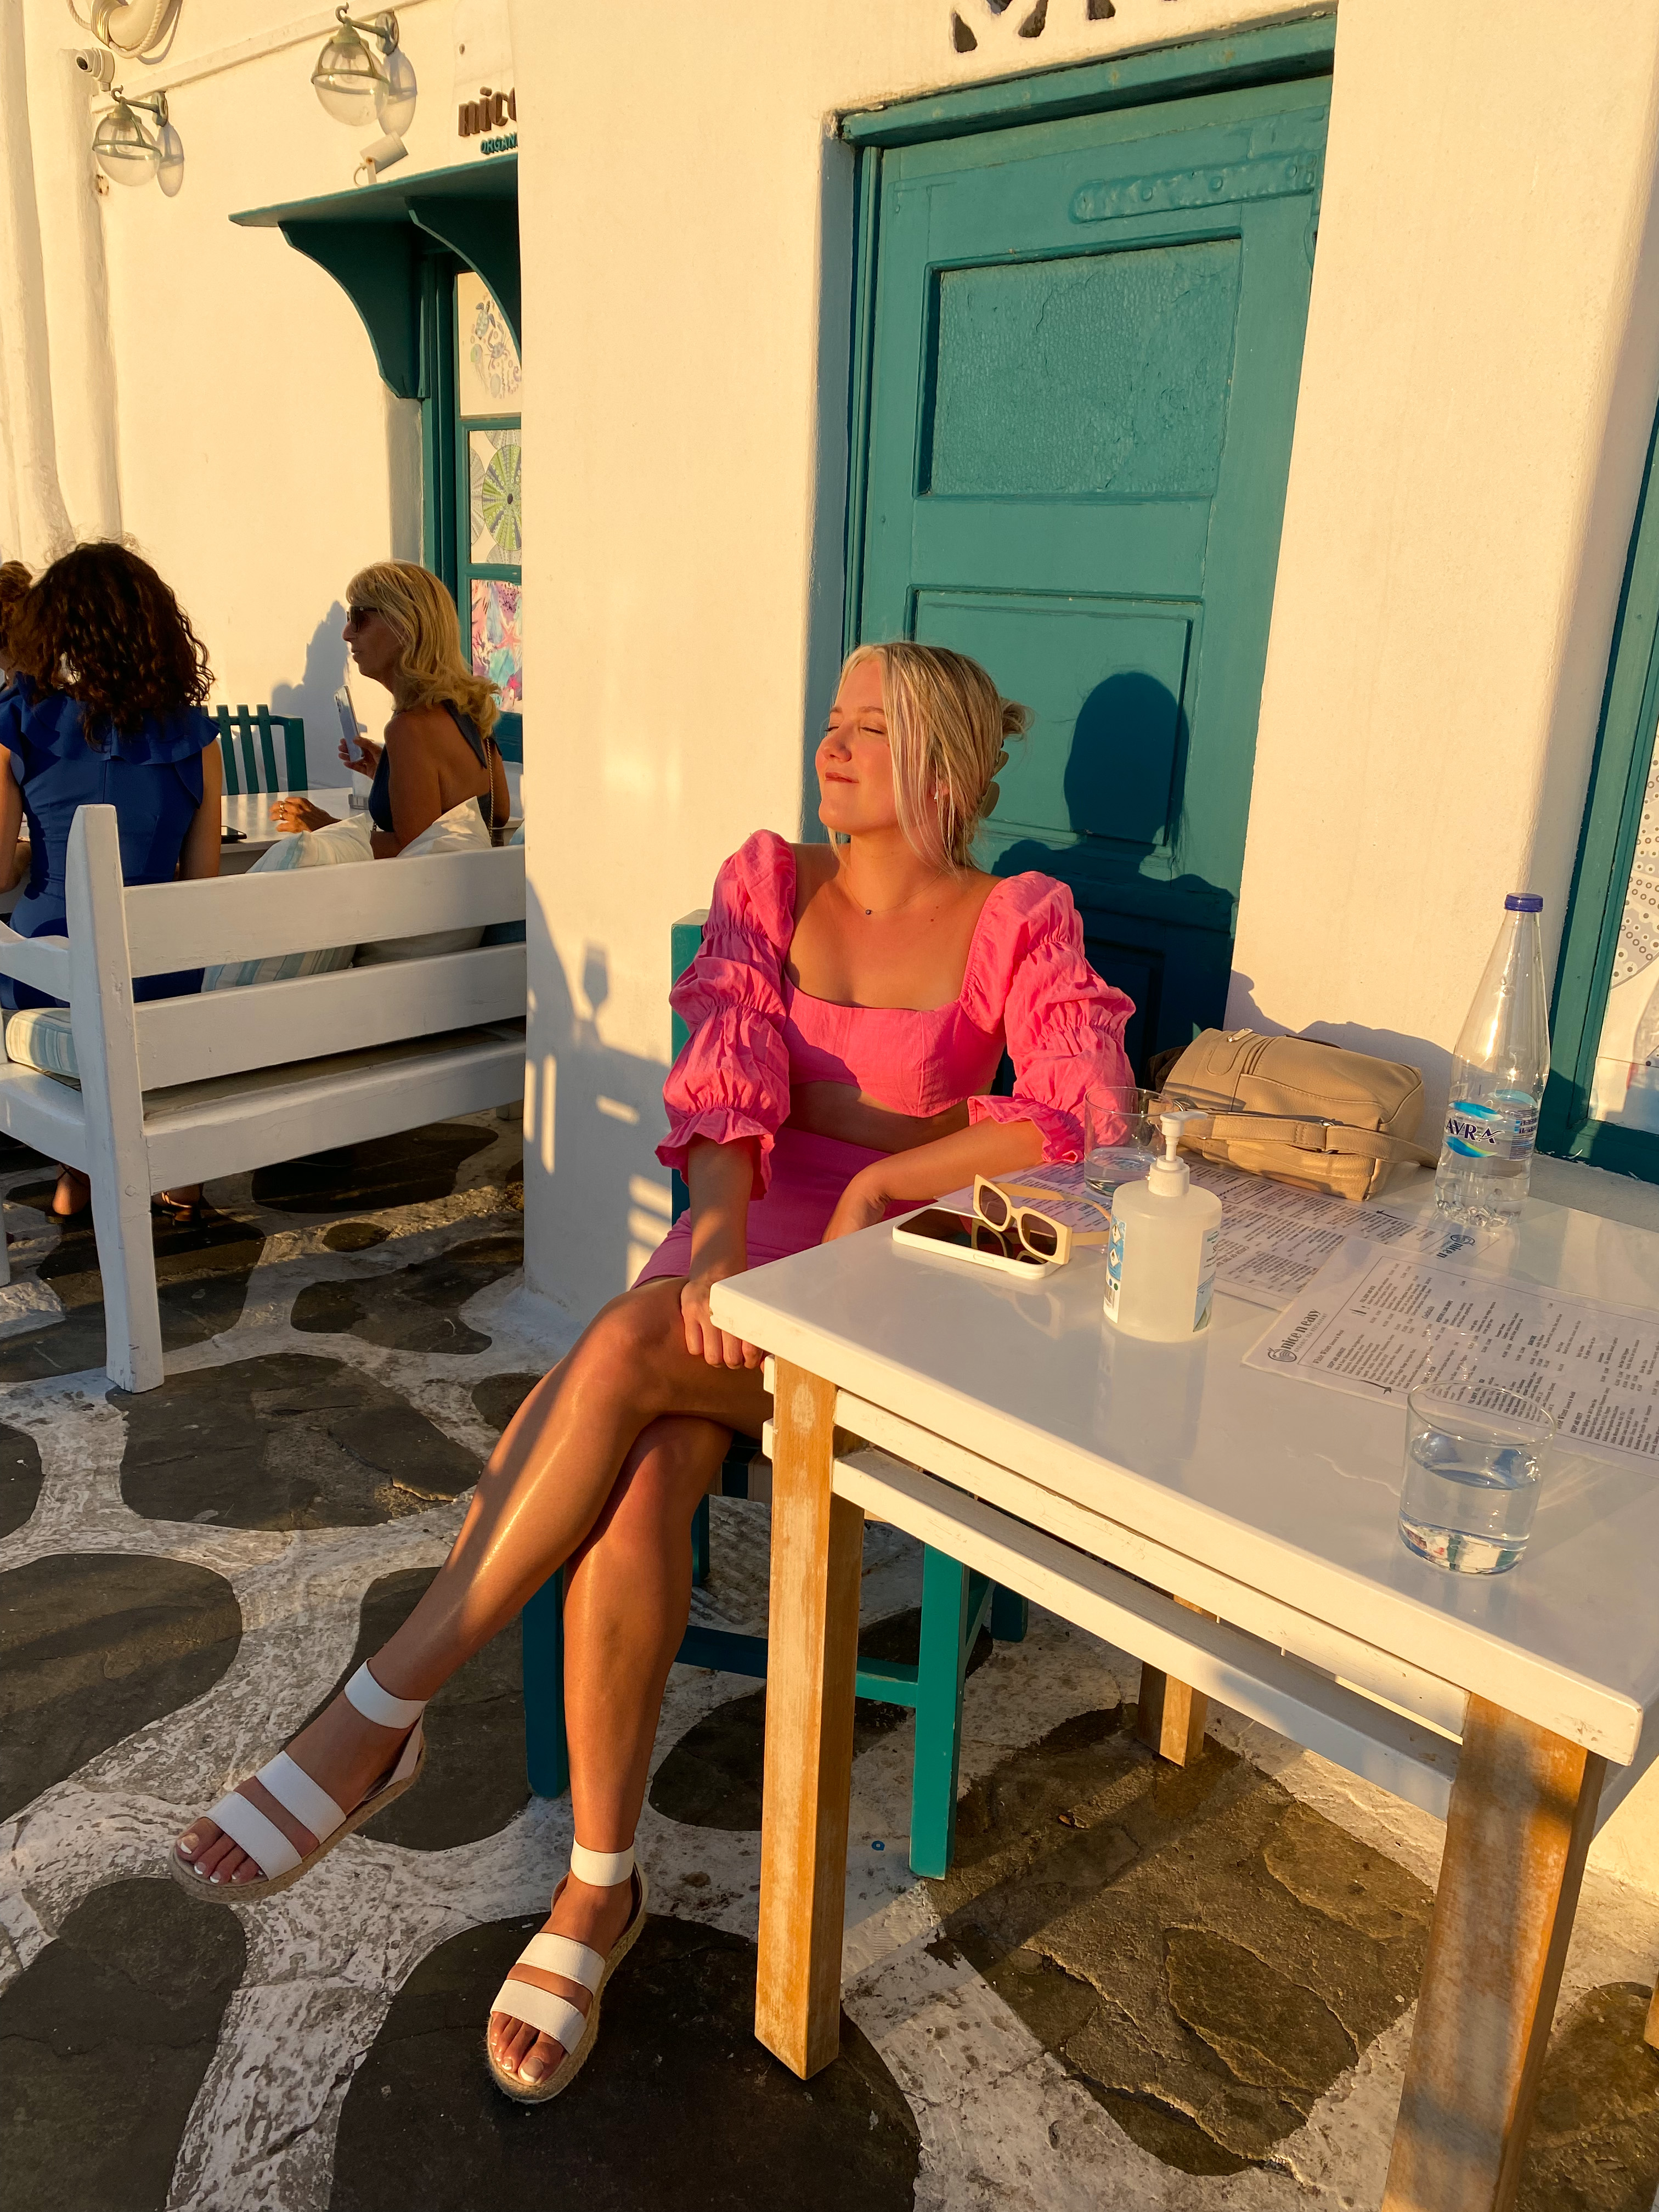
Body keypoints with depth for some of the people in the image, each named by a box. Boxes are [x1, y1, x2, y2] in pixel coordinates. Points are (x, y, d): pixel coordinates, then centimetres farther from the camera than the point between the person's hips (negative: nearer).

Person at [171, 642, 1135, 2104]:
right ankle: (601, 1890, -13)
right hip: (738, 1242, 3)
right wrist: (720, 1235, -24)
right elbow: (728, 1071, -6)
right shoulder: (771, 880, 9)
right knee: (635, 1489, -28)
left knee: (624, 1354, -33)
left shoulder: (1018, 924, -1)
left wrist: (877, 1184, -16)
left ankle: (380, 1718, -20)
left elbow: (1083, 1109, -17)